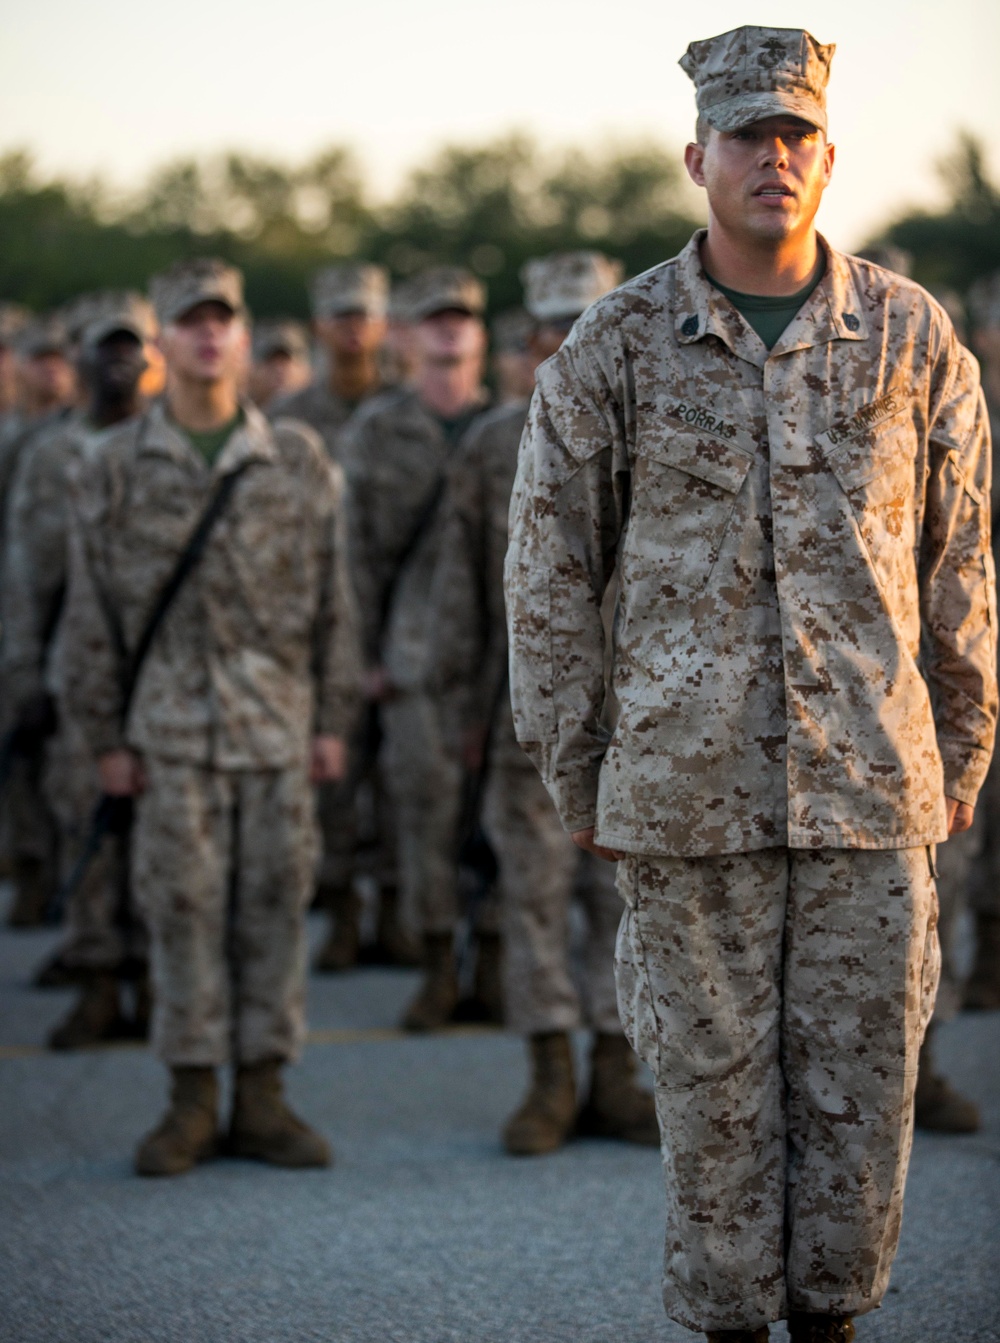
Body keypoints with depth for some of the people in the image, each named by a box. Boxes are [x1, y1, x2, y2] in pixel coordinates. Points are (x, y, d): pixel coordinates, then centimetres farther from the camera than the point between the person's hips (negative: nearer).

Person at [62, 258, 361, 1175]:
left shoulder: (300, 462, 7)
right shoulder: (116, 472, 4)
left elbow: (333, 601, 9)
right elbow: (91, 613, 5)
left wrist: (334, 720, 4)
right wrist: (106, 736, 1)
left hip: (279, 722, 1)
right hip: (170, 727, -1)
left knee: (276, 902, 2)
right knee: (183, 905, 0)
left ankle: (262, 1095, 11)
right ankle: (192, 1098, 9)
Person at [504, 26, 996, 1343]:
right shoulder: (617, 345, 0)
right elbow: (549, 565, 5)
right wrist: (573, 774, 4)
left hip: (872, 781, 1)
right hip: (691, 784, -1)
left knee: (865, 1069, 5)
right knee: (715, 1076, 5)